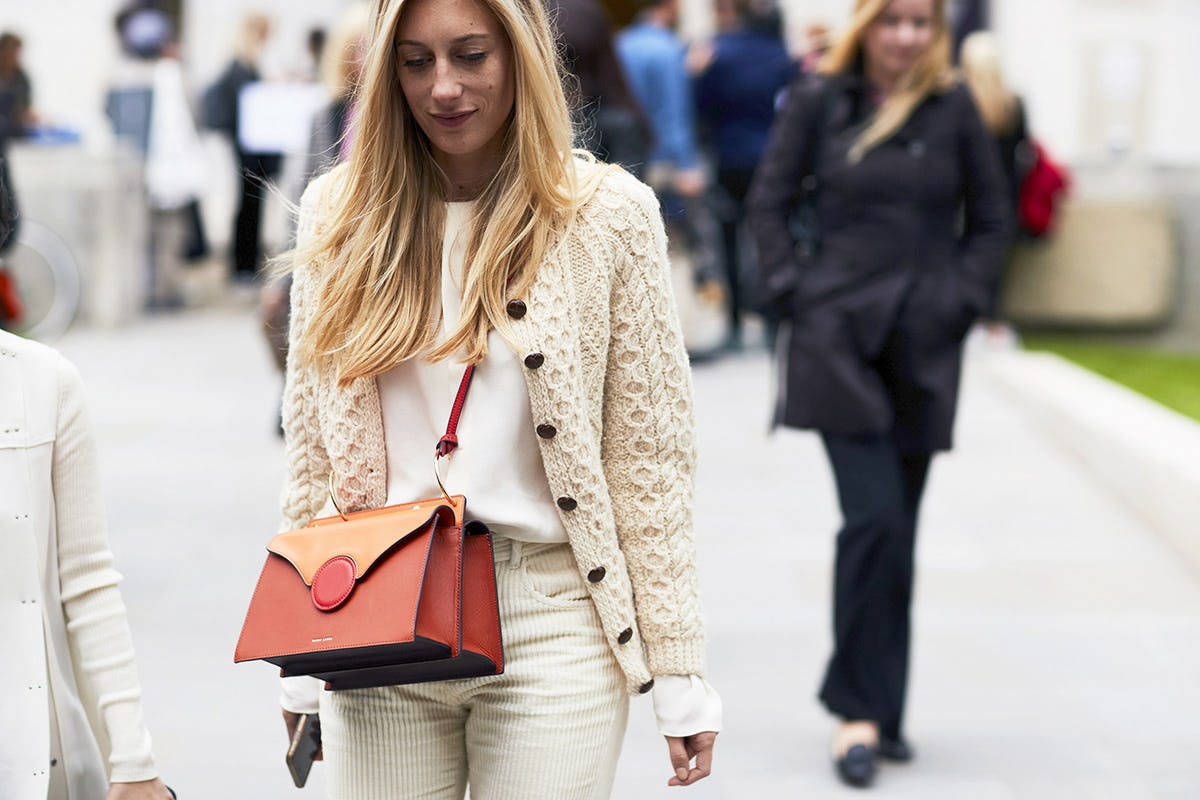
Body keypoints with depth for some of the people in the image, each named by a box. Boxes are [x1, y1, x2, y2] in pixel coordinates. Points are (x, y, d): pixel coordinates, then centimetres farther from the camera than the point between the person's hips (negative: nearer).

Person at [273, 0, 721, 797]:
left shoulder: (609, 214, -2)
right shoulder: (340, 215, 5)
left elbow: (650, 459, -2)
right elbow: (312, 453, 9)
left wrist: (680, 674, -3)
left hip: (552, 622, -2)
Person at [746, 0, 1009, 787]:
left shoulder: (954, 109, 4)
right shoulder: (817, 102, 0)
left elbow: (991, 220, 11)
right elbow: (768, 203, 6)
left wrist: (960, 299, 1)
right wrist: (796, 287, -3)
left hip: (925, 344, 2)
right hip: (839, 333, -2)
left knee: (896, 529, 9)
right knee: (874, 515, -14)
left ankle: (880, 707, 20)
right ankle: (860, 710, -6)